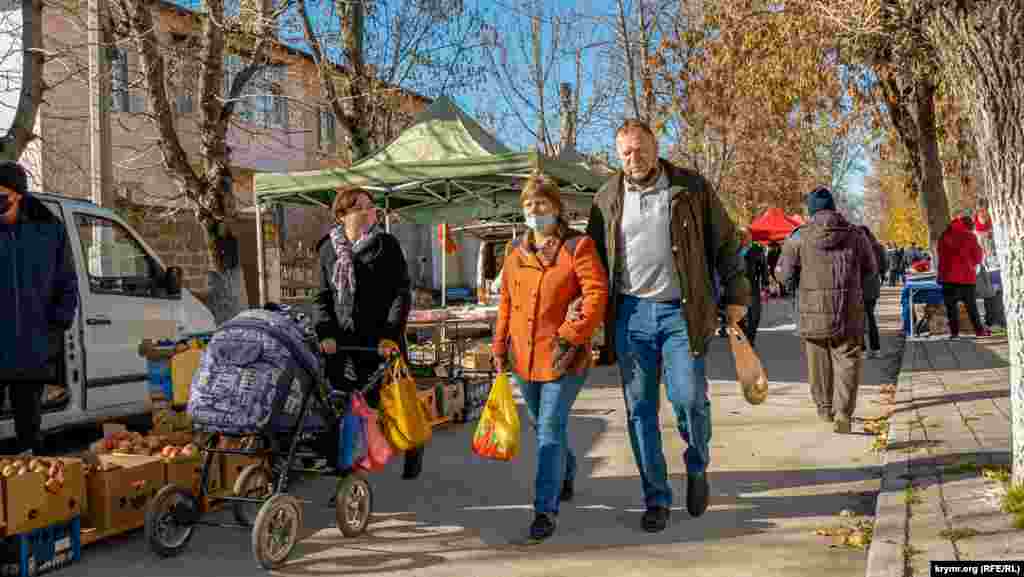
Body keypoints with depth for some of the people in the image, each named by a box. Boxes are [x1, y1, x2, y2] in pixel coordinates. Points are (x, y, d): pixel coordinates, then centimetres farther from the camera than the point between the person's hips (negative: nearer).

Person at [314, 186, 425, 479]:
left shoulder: (387, 244, 0)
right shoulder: (328, 249, 9)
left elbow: (402, 293, -4)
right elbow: (323, 297, 10)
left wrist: (391, 334, -14)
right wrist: (325, 333, -6)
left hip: (382, 342, -2)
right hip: (342, 344, 2)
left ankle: (412, 447, 33)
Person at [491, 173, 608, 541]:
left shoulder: (577, 247, -7)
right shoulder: (516, 252, 12)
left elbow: (596, 294, -16)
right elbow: (506, 302, 16)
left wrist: (570, 335, -21)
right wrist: (500, 347, 12)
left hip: (563, 358, -6)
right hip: (524, 357, 7)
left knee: (551, 431, -9)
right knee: (542, 426, 21)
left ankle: (545, 509, -2)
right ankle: (566, 474, 47)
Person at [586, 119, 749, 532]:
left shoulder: (691, 189, 2)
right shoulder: (607, 199, 8)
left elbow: (725, 242, 8)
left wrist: (735, 296, 6)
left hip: (681, 312, -2)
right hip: (631, 314, 2)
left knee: (688, 397, -11)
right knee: (639, 409, 3)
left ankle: (697, 466, 21)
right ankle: (656, 500, 16)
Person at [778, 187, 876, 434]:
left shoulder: (799, 238, -7)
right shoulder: (855, 235, -1)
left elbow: (783, 272, 1)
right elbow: (871, 269, 11)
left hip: (814, 313, 0)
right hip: (849, 313, 0)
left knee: (819, 363, 16)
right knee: (847, 361, 4)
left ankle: (825, 407, 30)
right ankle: (843, 412, -11)